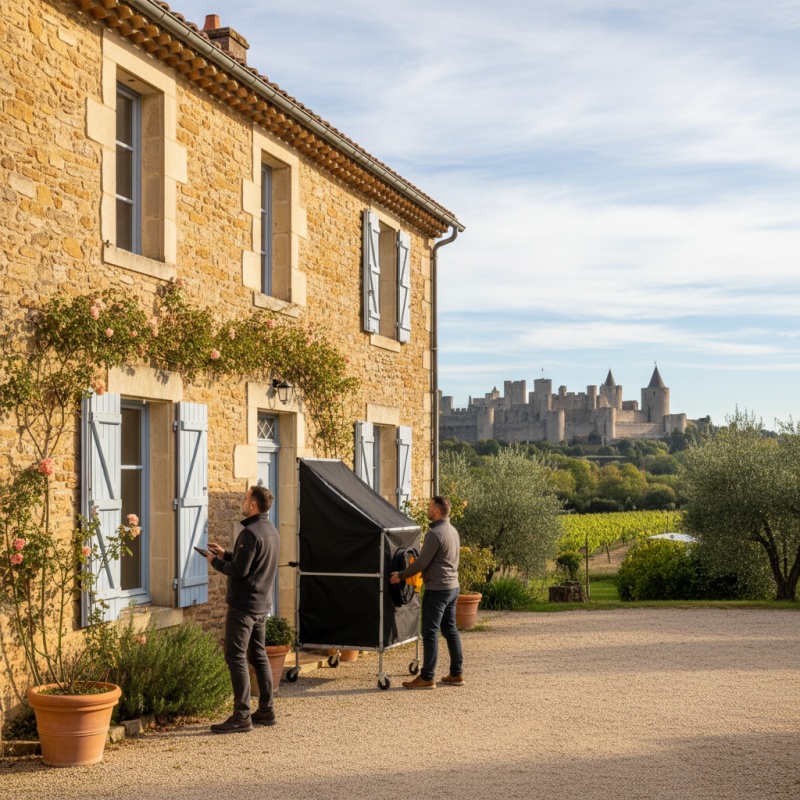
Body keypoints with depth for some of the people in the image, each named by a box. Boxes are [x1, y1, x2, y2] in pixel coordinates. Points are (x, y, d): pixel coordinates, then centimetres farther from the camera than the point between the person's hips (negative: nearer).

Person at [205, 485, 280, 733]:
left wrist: (215, 562, -5)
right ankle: (266, 710, 22)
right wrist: (225, 554, 19)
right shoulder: (272, 531, 12)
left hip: (243, 605, -10)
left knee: (236, 657, -6)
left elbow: (239, 569, -21)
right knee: (258, 655, 17)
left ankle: (242, 716, -7)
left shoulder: (250, 533, -19)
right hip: (262, 605, 10)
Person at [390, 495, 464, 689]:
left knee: (430, 633, -5)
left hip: (437, 589, -9)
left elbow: (421, 563, -17)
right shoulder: (453, 531, 11)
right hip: (453, 586, 9)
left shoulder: (434, 534, -18)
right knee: (450, 630, 14)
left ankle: (427, 678, -2)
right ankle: (456, 674, 18)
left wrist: (400, 575, -6)